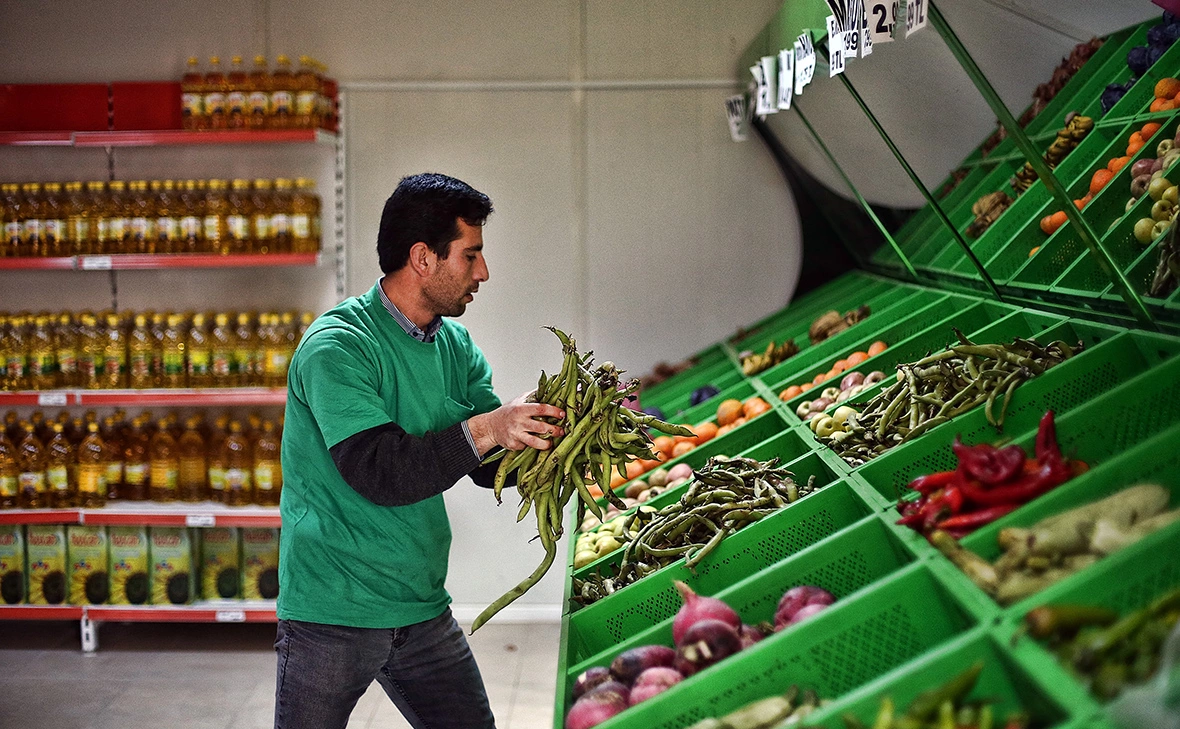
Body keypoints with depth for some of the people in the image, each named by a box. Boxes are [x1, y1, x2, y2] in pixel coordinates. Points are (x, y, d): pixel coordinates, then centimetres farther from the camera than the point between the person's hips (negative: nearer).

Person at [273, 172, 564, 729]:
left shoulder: (454, 344, 8)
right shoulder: (337, 345, -16)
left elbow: (490, 467, 5)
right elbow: (376, 471, -26)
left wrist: (552, 428, -11)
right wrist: (482, 430, -31)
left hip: (422, 609, 7)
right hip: (332, 616, -6)